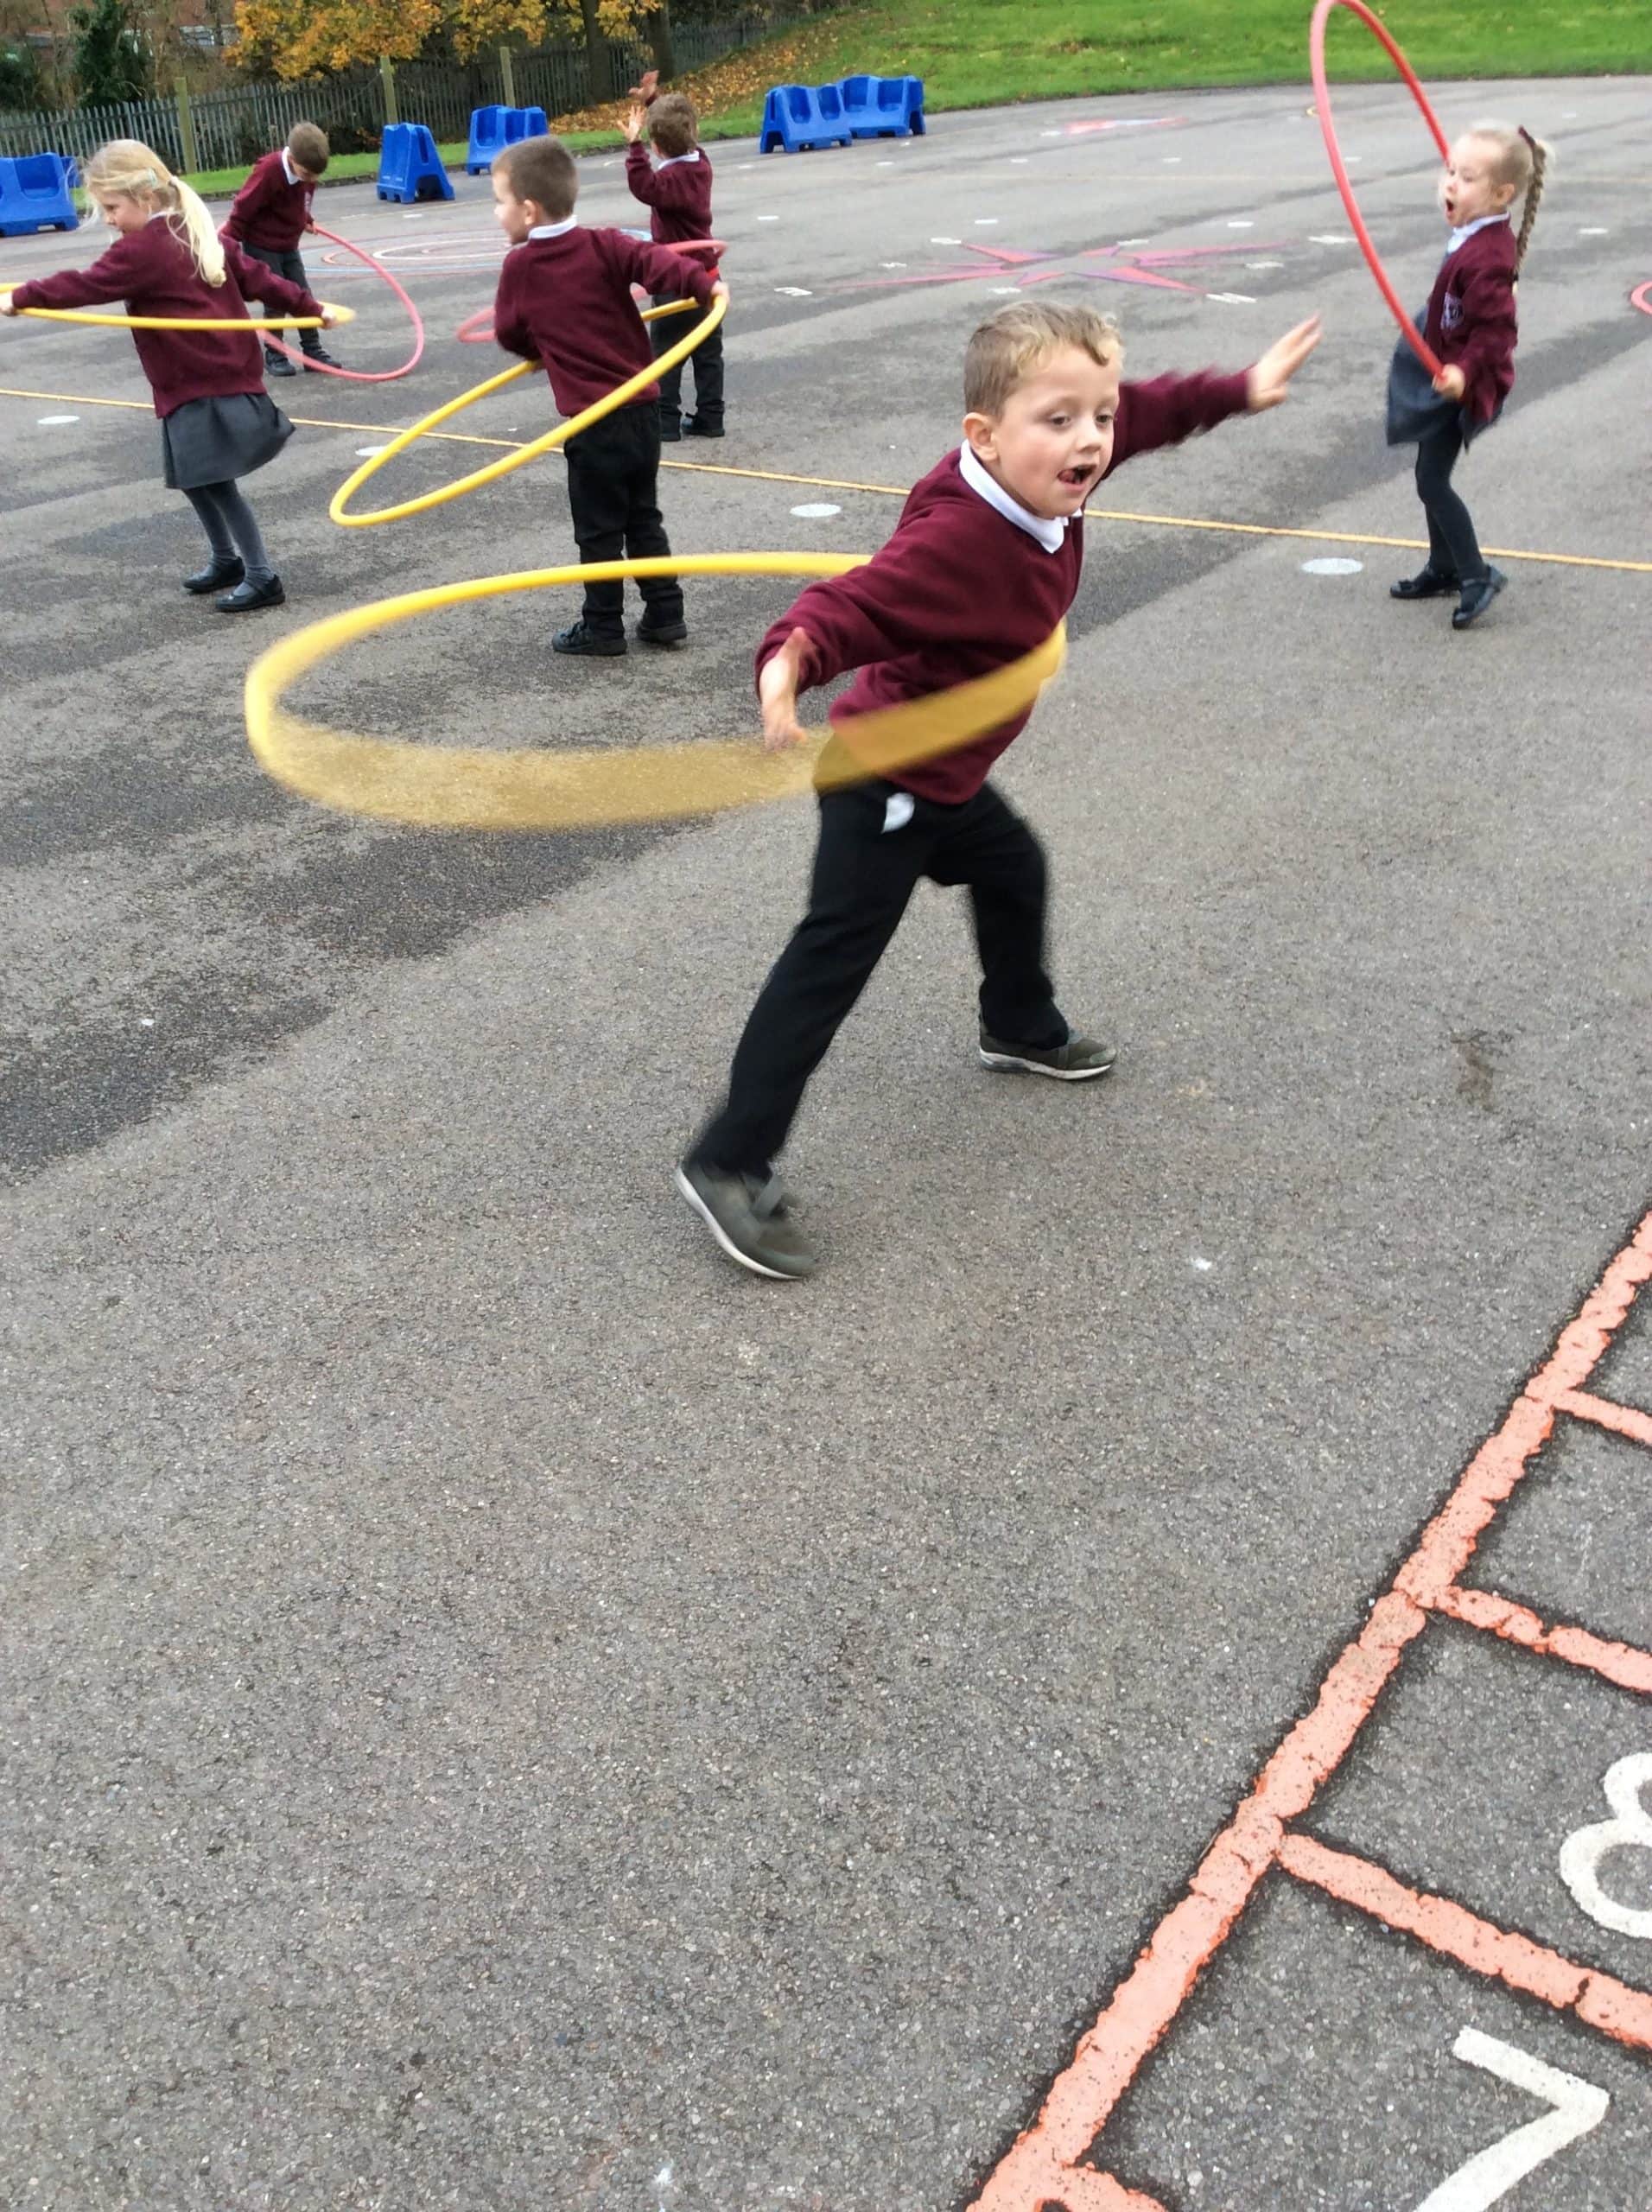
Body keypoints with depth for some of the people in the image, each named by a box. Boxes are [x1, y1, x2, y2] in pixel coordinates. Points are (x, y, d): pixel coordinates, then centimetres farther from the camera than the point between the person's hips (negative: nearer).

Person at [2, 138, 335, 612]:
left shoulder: (141, 250, -15)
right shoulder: (202, 236, 11)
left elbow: (85, 285, -18)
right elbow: (256, 278, 13)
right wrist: (310, 307, 18)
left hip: (201, 389, -10)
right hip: (230, 376, 10)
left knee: (216, 481, -5)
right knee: (196, 477, 19)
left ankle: (261, 577, -1)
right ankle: (225, 559, 31)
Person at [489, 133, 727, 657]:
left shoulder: (519, 266, -4)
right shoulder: (604, 245, 0)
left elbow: (510, 335, 7)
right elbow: (654, 262, -15)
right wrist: (703, 285, -23)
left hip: (593, 420, -4)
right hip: (643, 409, 4)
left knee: (599, 530, 7)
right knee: (643, 519, 16)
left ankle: (603, 627, 13)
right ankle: (665, 614, 19)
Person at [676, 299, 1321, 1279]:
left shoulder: (1049, 481, -7)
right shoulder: (955, 538, -34)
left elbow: (1145, 412, 11)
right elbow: (852, 605, -43)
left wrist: (1242, 388, 20)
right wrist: (790, 660, -63)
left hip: (948, 775, 10)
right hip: (884, 784, -10)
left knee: (1013, 869, 29)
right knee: (833, 961, -10)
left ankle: (1023, 1028, 58)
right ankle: (730, 1164, -6)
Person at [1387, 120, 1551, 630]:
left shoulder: (1486, 259, -26)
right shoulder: (1474, 237, 3)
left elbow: (1496, 330, -30)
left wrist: (1464, 370, -42)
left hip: (1461, 383, -10)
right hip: (1446, 372, 10)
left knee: (1432, 481, -9)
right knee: (1432, 475, 18)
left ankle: (1477, 576, 0)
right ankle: (1443, 569, 32)